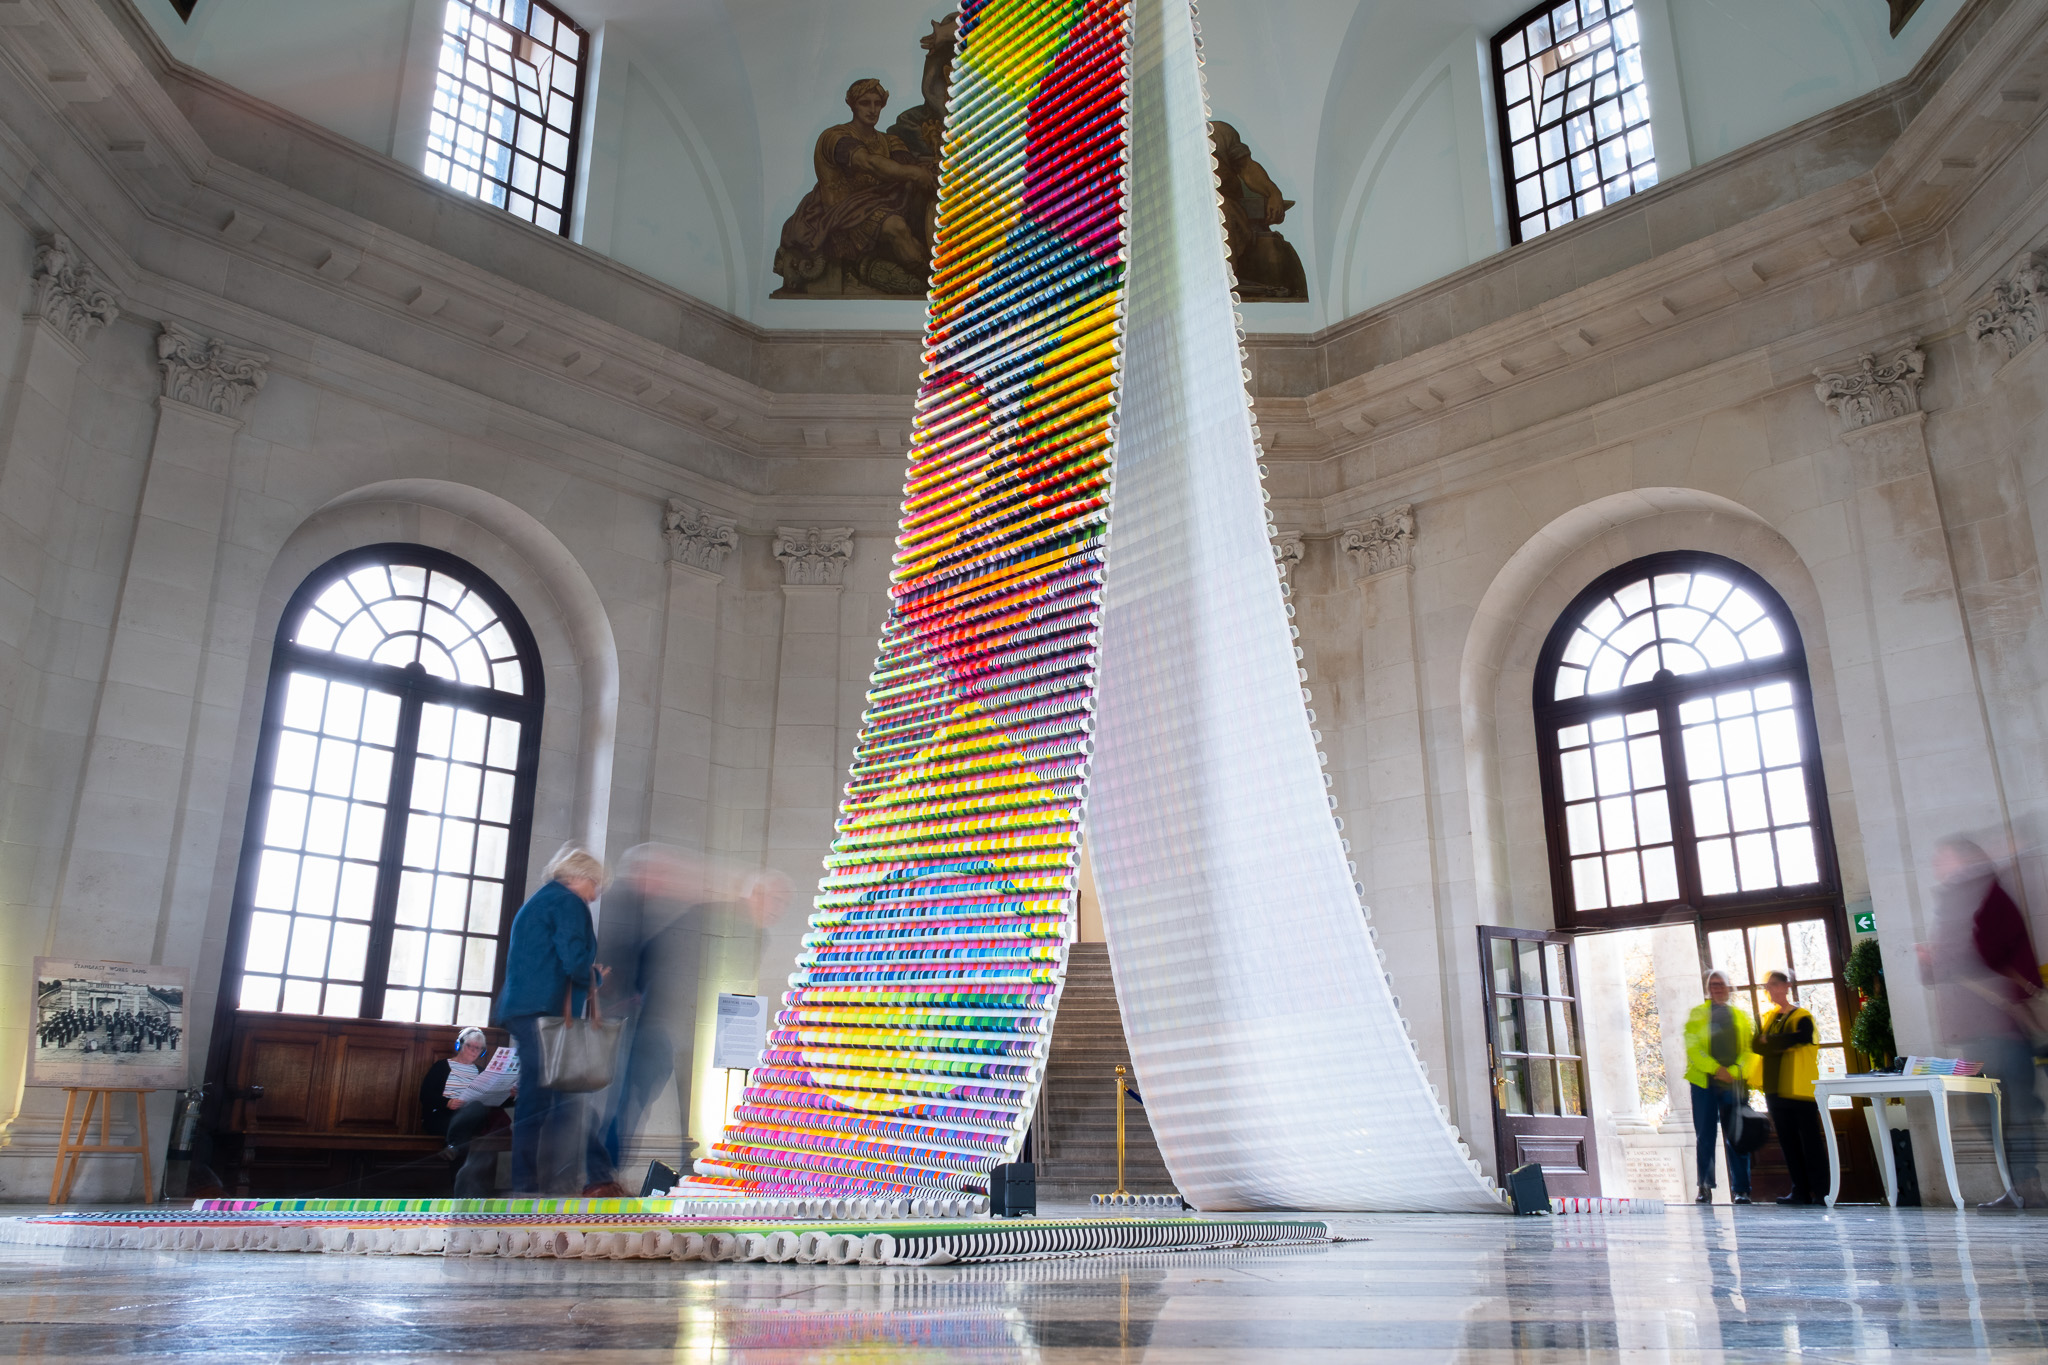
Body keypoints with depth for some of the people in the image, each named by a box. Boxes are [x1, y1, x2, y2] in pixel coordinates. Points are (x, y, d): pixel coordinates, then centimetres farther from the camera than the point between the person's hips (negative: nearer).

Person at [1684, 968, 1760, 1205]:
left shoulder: (1741, 1016, 13)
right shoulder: (1697, 1014, 9)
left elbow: (1751, 1050, 4)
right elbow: (1692, 1047, -1)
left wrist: (1734, 1070, -11)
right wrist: (1716, 1068, -13)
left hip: (1734, 1084, 1)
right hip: (1704, 1082, -1)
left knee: (1736, 1137, 0)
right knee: (1705, 1137, -1)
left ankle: (1741, 1190, 4)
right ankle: (1705, 1188, 4)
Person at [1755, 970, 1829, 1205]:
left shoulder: (1802, 1017, -2)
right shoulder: (1769, 1018, 15)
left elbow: (1798, 1038, -20)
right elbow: (1758, 1046, 2)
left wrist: (1769, 1040, -9)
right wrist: (1782, 1044, -14)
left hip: (1800, 1088, -6)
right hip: (1777, 1089, 6)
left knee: (1810, 1141, -5)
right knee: (1788, 1142, 7)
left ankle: (1820, 1192, -3)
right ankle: (1800, 1191, 11)